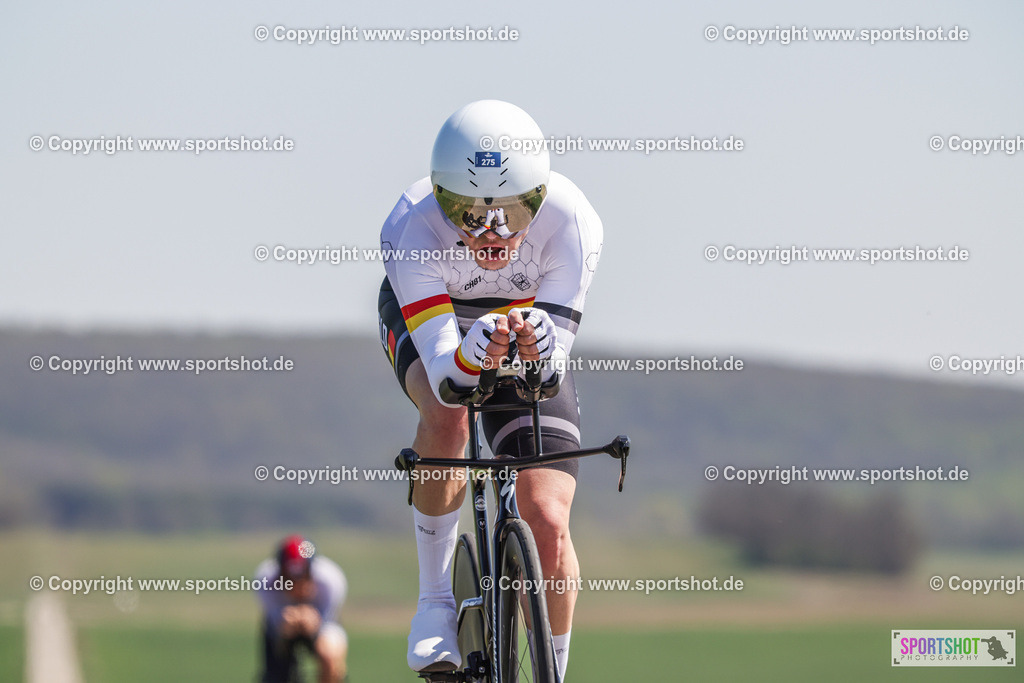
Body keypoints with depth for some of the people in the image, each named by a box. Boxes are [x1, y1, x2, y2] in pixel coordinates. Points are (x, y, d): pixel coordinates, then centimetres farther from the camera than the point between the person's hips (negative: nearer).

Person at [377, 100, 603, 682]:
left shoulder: (571, 223, -35)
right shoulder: (411, 229, -38)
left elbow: (552, 370, -35)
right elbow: (444, 377, -43)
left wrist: (539, 344, -59)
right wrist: (472, 356, -66)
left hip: (528, 324, 1)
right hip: (425, 317, -1)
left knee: (549, 523, -13)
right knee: (446, 416, -37)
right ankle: (436, 600, -17)